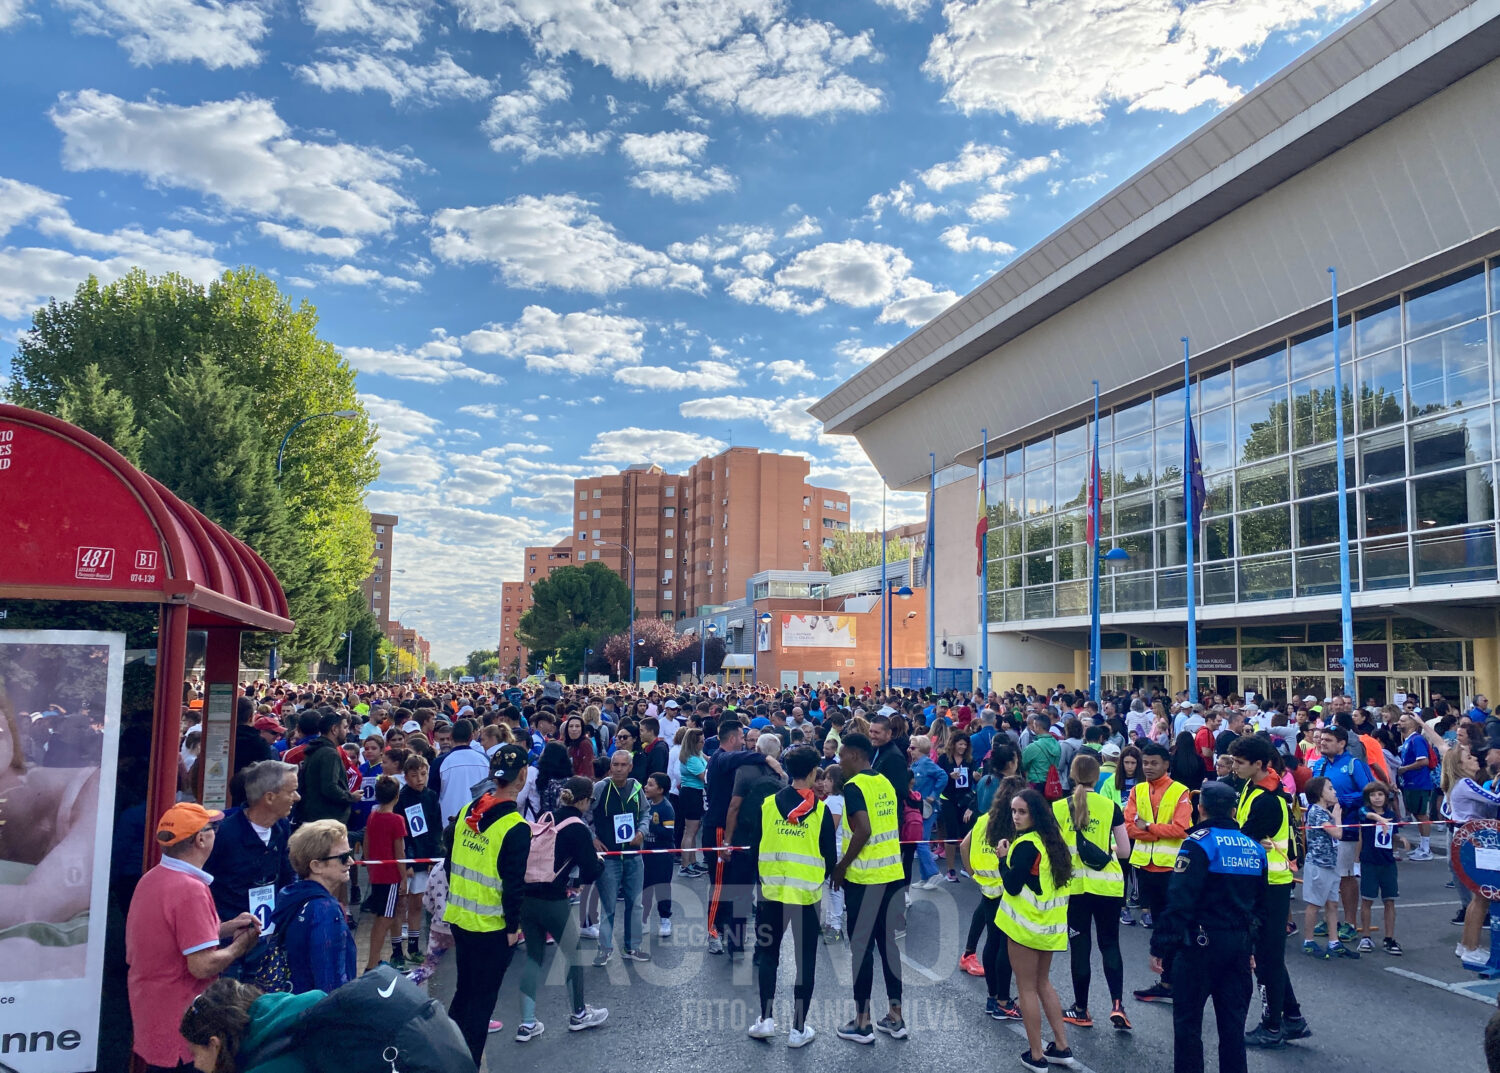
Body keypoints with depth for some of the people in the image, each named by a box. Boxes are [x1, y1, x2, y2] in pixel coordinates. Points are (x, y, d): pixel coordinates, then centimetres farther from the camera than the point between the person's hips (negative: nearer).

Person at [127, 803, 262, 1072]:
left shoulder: (151, 879, 4)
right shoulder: (190, 889, -25)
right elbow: (203, 966, -26)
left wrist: (226, 928, 8)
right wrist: (241, 943, -10)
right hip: (180, 1028, -8)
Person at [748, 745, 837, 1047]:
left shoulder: (768, 805, -3)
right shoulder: (820, 810, -8)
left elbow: (754, 849, 1)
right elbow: (830, 858, -4)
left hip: (771, 892, 2)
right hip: (807, 895, -1)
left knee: (768, 953, 17)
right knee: (805, 959, 9)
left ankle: (766, 1019, 15)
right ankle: (798, 1029, 14)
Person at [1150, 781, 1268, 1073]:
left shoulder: (1199, 843, -13)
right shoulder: (1254, 847, 8)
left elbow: (1179, 901, -19)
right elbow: (1260, 904, 16)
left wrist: (1159, 945, -14)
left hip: (1203, 941, -6)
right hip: (1241, 943, 6)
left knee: (1187, 1018, 4)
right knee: (1233, 1020, 14)